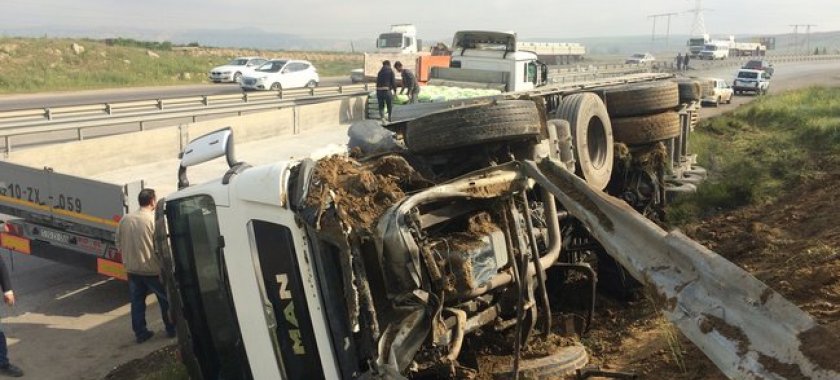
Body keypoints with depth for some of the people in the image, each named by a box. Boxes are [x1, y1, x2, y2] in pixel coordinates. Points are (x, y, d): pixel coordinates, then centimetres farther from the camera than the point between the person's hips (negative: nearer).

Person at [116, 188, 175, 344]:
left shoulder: (125, 219, -1)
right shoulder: (155, 220, -17)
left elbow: (119, 244, 9)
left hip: (132, 269, 5)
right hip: (153, 270, -4)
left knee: (137, 302, 15)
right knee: (165, 300, 13)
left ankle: (140, 333, 21)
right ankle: (171, 329, 24)